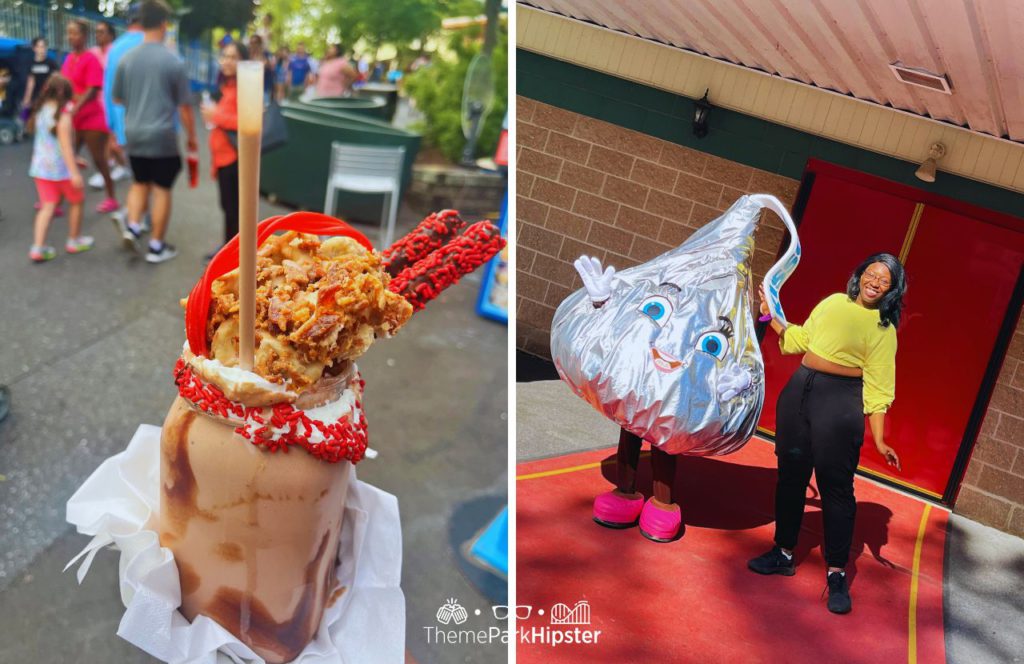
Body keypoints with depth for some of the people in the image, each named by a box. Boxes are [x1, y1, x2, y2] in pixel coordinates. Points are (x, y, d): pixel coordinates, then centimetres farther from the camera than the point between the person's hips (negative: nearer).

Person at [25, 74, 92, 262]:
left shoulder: (39, 112, 8)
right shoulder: (63, 114, -14)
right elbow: (65, 145, -21)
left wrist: (73, 161, 24)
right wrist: (74, 172, -24)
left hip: (40, 167, 6)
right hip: (61, 169, -6)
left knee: (47, 206, 6)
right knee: (77, 202, 16)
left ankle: (38, 247, -4)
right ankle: (74, 241, 27)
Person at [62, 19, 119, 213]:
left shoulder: (91, 60, -12)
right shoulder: (68, 59, 10)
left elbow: (92, 91, -20)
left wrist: (74, 110, -26)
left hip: (92, 119, -7)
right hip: (73, 120, 7)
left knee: (98, 159, 2)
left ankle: (111, 198, 17)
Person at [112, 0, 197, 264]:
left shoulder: (126, 59, 2)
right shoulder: (174, 62, -10)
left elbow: (117, 98, 12)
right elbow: (184, 106, -6)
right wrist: (191, 137, 6)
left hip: (134, 134, 4)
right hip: (162, 136, -4)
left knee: (140, 183, 22)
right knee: (162, 190, 5)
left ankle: (132, 227, 3)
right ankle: (157, 247, 10)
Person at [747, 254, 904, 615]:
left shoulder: (883, 329, -3)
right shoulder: (833, 302, 10)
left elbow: (877, 389, -6)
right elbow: (801, 340, 20)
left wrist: (878, 440, -11)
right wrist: (773, 316, 14)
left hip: (840, 403, -5)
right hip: (798, 390, 5)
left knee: (836, 486, -4)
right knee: (790, 474, 12)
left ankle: (837, 575, 7)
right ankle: (783, 552, 26)